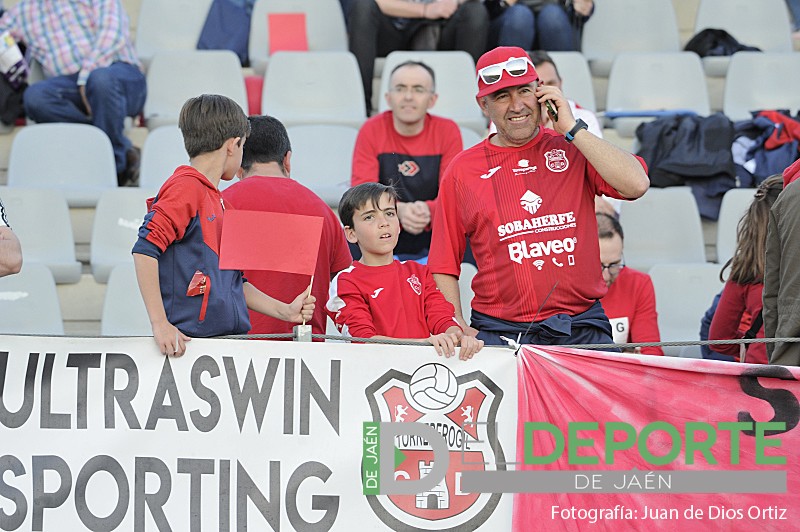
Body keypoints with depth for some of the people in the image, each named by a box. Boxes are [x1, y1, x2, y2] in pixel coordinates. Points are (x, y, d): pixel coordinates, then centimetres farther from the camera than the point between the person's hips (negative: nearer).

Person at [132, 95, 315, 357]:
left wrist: (285, 312, 20)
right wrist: (160, 324, -20)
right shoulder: (185, 187, -6)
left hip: (229, 338, 8)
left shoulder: (217, 200, 22)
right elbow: (145, 249, -15)